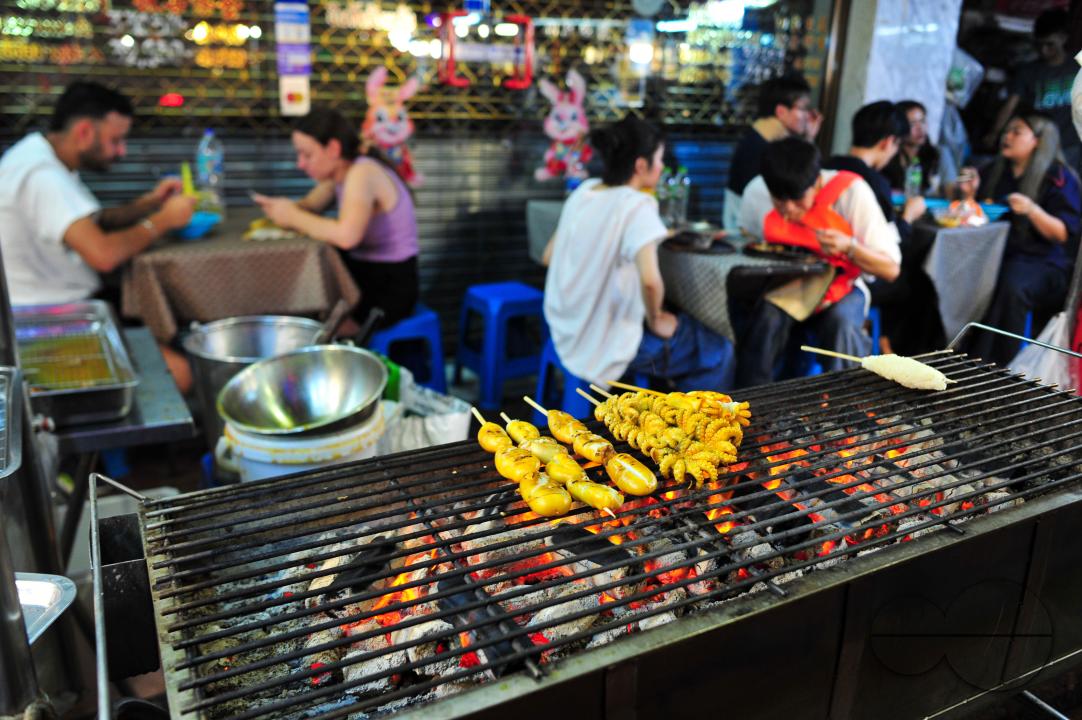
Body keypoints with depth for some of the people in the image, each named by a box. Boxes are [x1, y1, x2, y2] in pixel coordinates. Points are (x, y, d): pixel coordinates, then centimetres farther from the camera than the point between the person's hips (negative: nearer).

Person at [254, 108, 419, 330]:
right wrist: (280, 207, -8)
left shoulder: (362, 172, -22)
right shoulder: (339, 172, 6)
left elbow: (346, 235, -35)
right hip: (362, 272, 9)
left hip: (389, 289, -9)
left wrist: (293, 217, -21)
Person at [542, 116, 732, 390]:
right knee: (718, 352, 10)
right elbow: (650, 280, -35)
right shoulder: (636, 206, -21)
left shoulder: (583, 191, 1)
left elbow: (549, 256, 10)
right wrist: (656, 320, -13)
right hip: (608, 345, -8)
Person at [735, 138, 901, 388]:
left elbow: (890, 269, -16)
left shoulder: (852, 192, -18)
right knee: (768, 317, -33)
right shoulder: (757, 194, -12)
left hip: (840, 287, -1)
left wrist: (849, 247, -33)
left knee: (841, 322, -35)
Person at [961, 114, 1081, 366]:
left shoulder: (1059, 177, 1)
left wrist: (1032, 210, -20)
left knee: (1011, 287, -37)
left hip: (1043, 261, -5)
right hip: (995, 253, 5)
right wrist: (970, 194, 0)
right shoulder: (996, 172, 17)